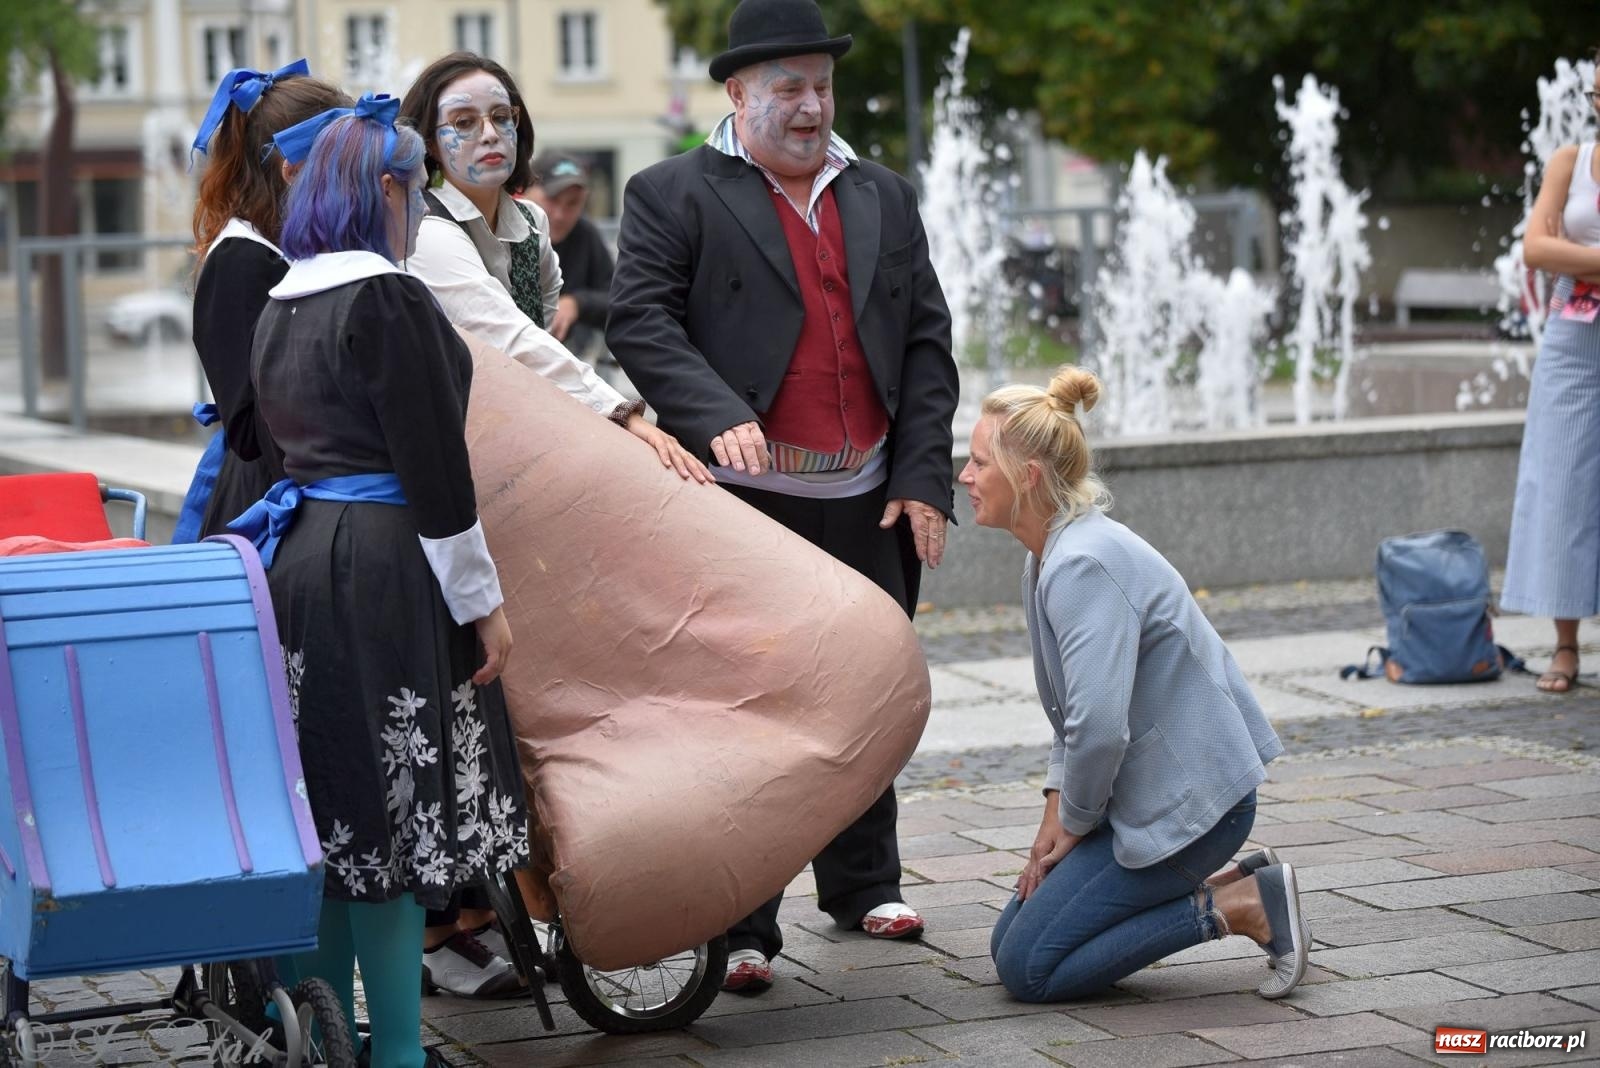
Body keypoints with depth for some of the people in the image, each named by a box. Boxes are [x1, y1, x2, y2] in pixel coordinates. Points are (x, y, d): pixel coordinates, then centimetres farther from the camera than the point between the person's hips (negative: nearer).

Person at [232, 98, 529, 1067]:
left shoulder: (280, 305, 14)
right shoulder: (390, 300, -13)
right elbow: (433, 467, -15)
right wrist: (483, 602, -10)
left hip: (299, 560, 9)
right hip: (384, 571, -9)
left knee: (331, 810, 13)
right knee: (394, 814, -4)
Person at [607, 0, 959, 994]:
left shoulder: (885, 197, 15)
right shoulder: (674, 194, 0)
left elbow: (927, 341, 12)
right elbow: (641, 324, -9)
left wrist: (924, 480, 3)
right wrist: (717, 417, -24)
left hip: (868, 501, 5)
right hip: (746, 497, -5)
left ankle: (864, 884, 30)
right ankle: (743, 926, 5)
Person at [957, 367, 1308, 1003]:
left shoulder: (1082, 566, -23)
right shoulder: (1048, 557, 10)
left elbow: (1099, 727, -29)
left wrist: (1075, 821, -12)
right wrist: (1057, 808, 6)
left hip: (1189, 800, -10)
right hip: (1155, 790, 10)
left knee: (1028, 969, -8)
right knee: (1011, 939, 12)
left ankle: (1241, 908, -5)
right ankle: (1230, 888, 11)